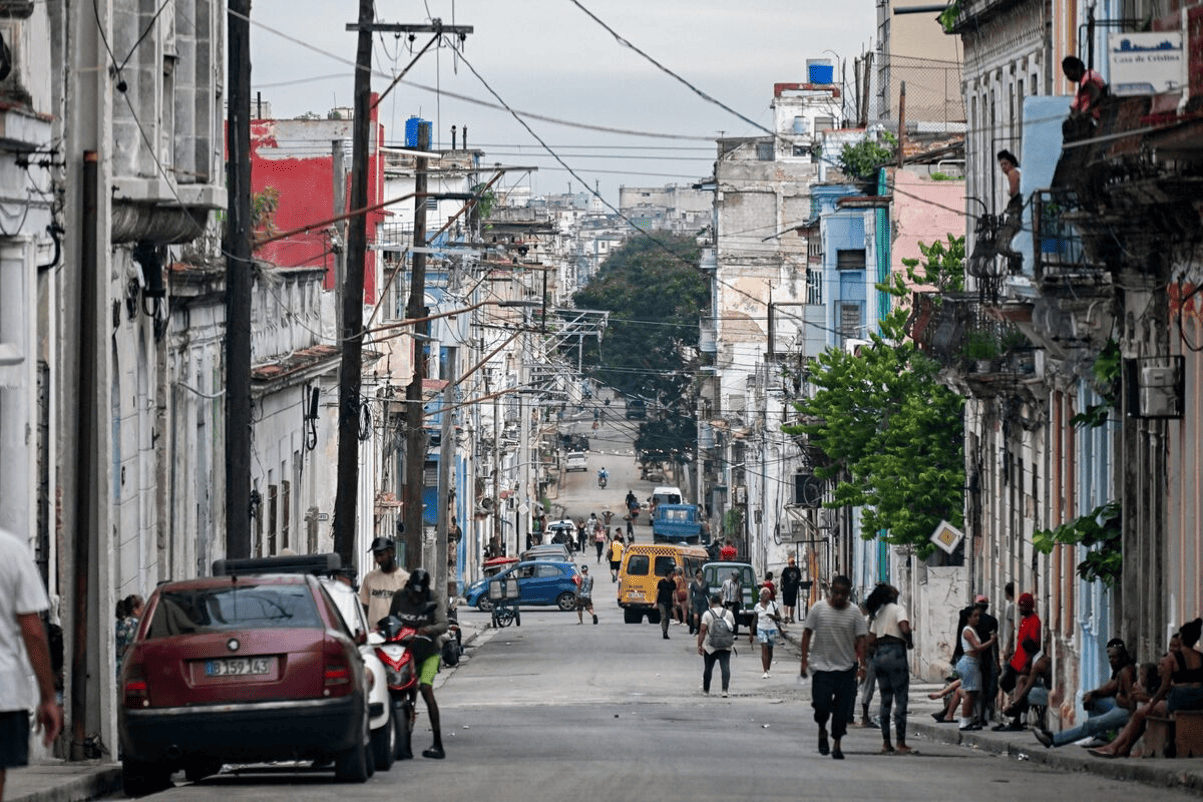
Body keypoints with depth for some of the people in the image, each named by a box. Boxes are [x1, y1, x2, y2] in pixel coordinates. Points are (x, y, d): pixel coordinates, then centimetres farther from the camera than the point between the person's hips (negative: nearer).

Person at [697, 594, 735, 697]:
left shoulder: (707, 614, -6)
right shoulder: (729, 614, 5)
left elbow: (702, 631, -12)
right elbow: (733, 629, 14)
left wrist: (699, 645, -10)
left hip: (710, 647, -2)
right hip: (726, 647, 2)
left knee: (708, 668, 13)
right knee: (725, 667, -4)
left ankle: (706, 690, 27)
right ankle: (725, 689, -21)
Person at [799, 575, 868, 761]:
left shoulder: (854, 612, 0)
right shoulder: (819, 609, -2)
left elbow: (860, 640, 0)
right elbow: (807, 633, 2)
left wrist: (862, 665, -9)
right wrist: (804, 659, -4)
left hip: (846, 668, 1)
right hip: (822, 667, -1)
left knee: (842, 710, 1)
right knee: (821, 705, -9)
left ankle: (836, 744, 14)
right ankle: (822, 731, 21)